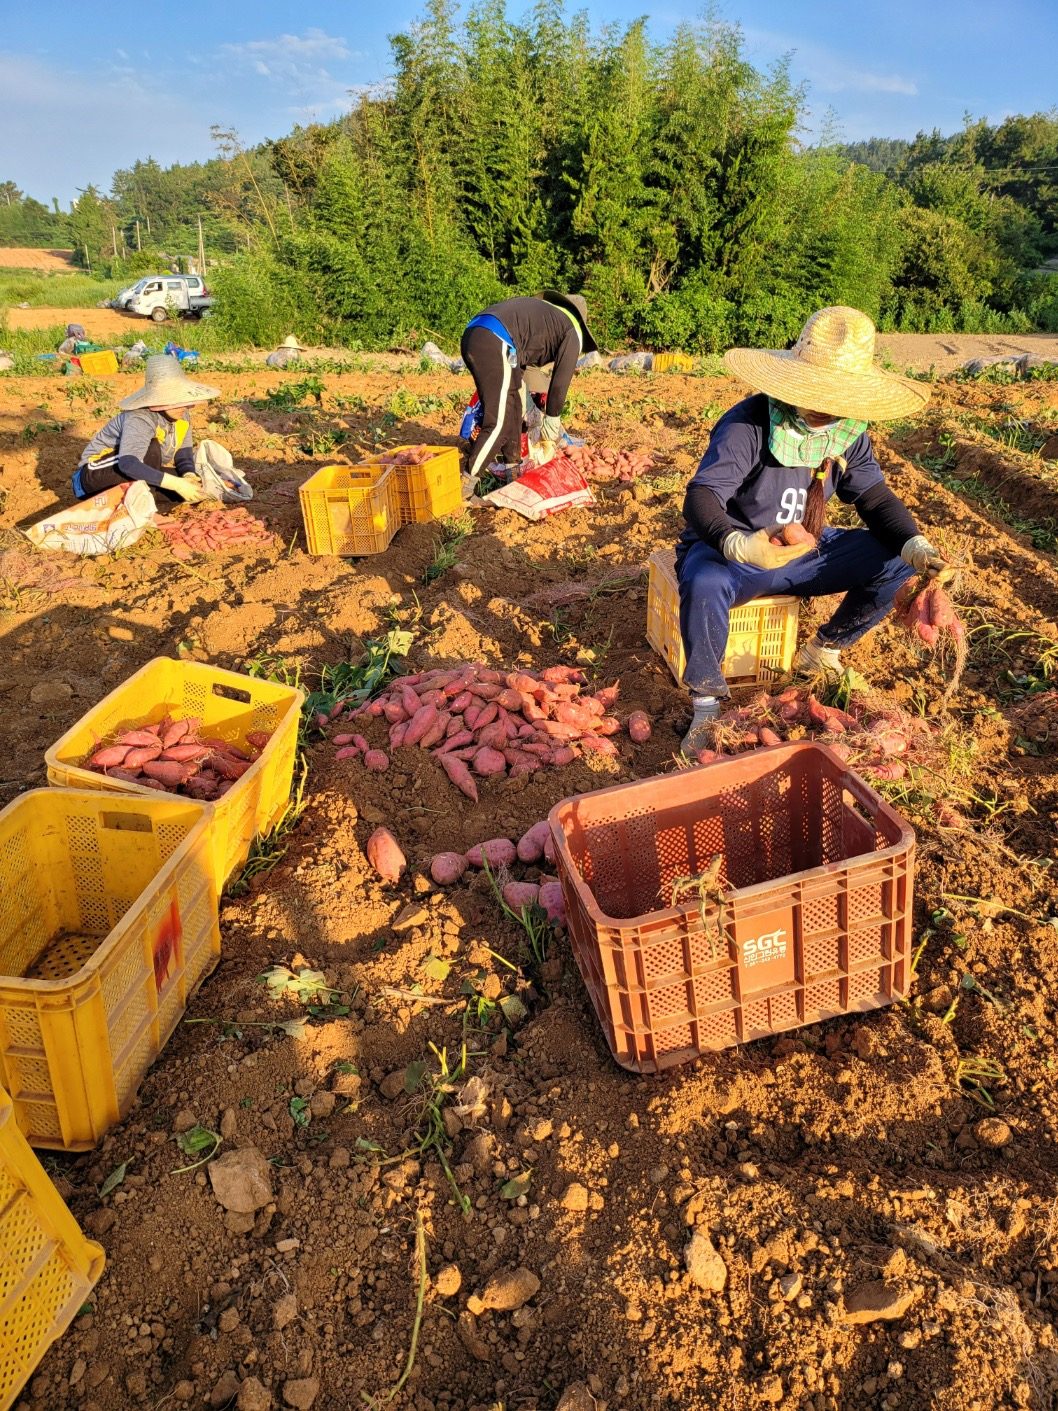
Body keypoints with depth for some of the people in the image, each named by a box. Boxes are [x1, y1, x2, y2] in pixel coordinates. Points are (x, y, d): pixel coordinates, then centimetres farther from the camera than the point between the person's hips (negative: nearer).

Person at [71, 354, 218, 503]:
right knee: (150, 449, -33)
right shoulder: (139, 418, -29)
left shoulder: (182, 415, -6)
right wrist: (177, 484, -47)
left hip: (132, 478, 7)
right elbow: (128, 464, -43)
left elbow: (184, 453, -6)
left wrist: (189, 475, -30)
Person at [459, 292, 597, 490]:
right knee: (499, 424, -7)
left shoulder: (542, 312, 36)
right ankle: (466, 484, -8)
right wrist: (552, 421, 21)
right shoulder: (573, 332, 14)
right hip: (494, 345, -9)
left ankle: (512, 467, 29)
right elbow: (560, 380, 10)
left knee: (511, 407, 21)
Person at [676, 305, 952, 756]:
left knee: (894, 559, -8)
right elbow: (701, 497, -31)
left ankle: (823, 650, 13)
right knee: (704, 585, -40)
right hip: (731, 553, -6)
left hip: (804, 552, 6)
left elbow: (876, 497, 1)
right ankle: (706, 703, -18)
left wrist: (915, 545, -20)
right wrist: (740, 545, -51)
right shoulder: (749, 423, -22)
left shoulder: (849, 431, -3)